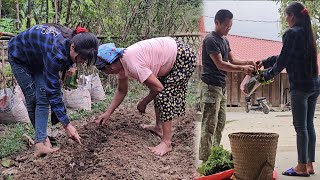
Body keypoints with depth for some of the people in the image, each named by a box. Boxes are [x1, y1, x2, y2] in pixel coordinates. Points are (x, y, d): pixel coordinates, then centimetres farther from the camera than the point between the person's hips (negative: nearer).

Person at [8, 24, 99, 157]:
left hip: (37, 59, 6)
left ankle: (40, 142, -15)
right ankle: (41, 139, 10)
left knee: (43, 96, -10)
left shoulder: (72, 39, -23)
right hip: (20, 56, -6)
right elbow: (53, 91, -39)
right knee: (32, 98, -6)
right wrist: (67, 125, -37)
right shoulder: (55, 52, -44)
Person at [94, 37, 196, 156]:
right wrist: (108, 113, 14)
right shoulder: (121, 64, 1)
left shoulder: (132, 64, -28)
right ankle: (159, 127, 31)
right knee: (158, 93, 17)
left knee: (165, 96, -13)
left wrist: (143, 103, -6)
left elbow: (158, 87, -23)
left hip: (184, 58, -10)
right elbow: (121, 91, 17)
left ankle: (166, 143, -9)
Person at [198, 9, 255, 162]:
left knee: (220, 124, 12)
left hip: (221, 86, 10)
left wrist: (247, 63, -2)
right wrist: (242, 69, -20)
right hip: (210, 86, -9)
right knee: (209, 125, -8)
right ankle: (205, 159, -4)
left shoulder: (225, 40, 16)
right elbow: (220, 64, -18)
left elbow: (232, 60, 16)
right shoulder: (210, 40, -13)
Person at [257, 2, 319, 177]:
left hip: (300, 85, -8)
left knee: (301, 127, -2)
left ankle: (302, 167, 4)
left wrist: (266, 75, 5)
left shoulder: (291, 33, -12)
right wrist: (265, 62, 24)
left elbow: (282, 61, -11)